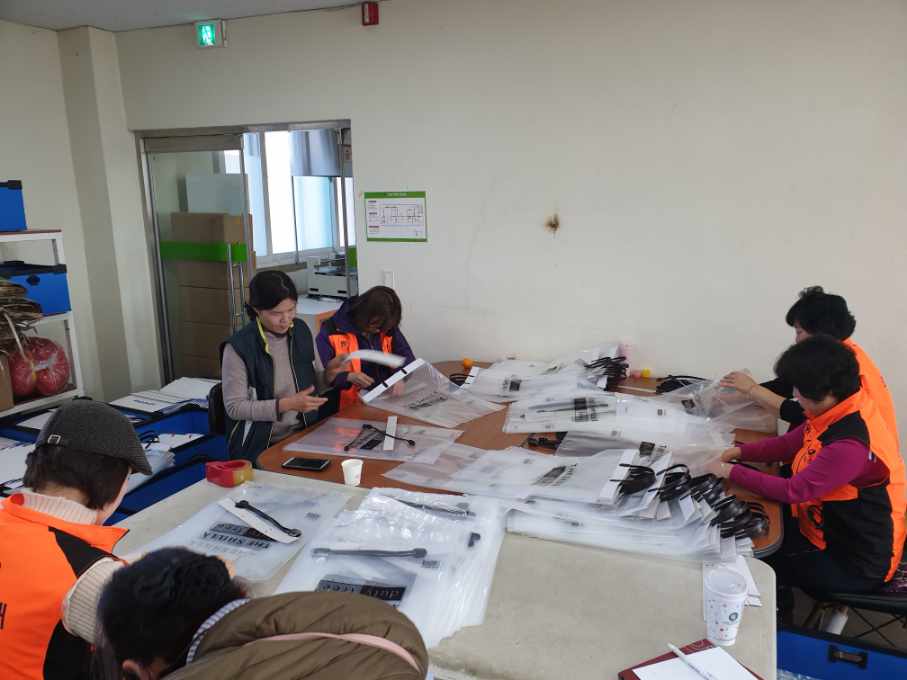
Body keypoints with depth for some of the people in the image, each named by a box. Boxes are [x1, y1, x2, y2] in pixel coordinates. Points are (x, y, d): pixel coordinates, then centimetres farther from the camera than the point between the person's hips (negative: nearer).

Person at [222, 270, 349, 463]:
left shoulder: (301, 331, 2)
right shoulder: (239, 347, -13)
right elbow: (234, 407, -11)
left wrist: (329, 374, -8)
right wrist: (287, 404, -20)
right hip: (260, 446, -4)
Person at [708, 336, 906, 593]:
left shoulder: (851, 445, -36)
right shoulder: (840, 411, -7)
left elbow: (793, 491, -30)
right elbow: (789, 444, 4)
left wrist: (731, 472, -23)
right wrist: (739, 452, -7)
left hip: (858, 561, -8)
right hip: (836, 527, 8)